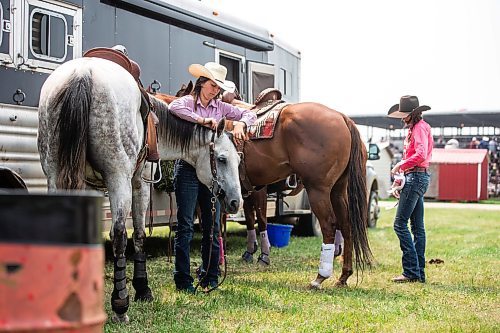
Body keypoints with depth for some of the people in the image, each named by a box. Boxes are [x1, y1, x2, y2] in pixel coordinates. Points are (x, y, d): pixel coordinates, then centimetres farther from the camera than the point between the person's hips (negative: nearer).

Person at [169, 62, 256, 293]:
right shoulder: (188, 102, -2)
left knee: (212, 226, 7)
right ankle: (183, 279, 3)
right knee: (185, 226, -2)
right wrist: (201, 120, -32)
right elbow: (174, 108, -25)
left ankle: (210, 276, 17)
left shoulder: (220, 107, 11)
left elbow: (249, 114, 9)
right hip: (188, 169, -5)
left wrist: (240, 124, -12)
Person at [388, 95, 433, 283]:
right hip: (415, 178, 11)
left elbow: (421, 155, -26)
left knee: (400, 224, -11)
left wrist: (401, 165, -17)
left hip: (416, 177, -11)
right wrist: (402, 173, 11)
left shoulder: (420, 128, -11)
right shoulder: (413, 128, 20)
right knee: (417, 227, 10)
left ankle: (412, 272, -9)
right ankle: (419, 272, 13)